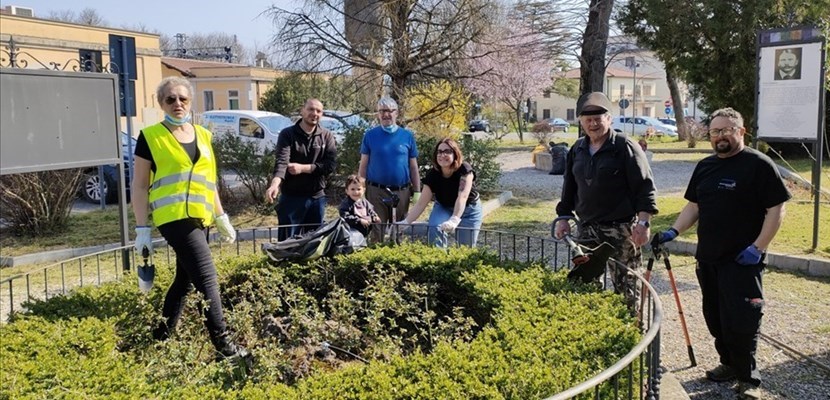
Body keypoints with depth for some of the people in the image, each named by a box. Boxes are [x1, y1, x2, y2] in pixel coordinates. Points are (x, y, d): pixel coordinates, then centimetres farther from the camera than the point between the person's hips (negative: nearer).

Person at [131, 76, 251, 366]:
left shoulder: (203, 135, 14)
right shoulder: (151, 136, -3)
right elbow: (139, 185, -3)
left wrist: (221, 217, 17)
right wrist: (142, 228, -9)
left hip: (198, 217, 7)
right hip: (173, 216, -7)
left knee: (184, 280, 13)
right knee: (206, 279, -12)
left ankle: (160, 340, 27)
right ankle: (223, 346, -7)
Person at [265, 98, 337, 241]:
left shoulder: (327, 136, 5)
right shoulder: (287, 134, -5)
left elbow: (330, 164, -6)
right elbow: (281, 161, -20)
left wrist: (303, 168, -16)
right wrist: (275, 184, -38)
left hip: (317, 197, 3)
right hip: (291, 197, -3)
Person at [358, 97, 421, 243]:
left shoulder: (407, 136, 5)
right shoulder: (370, 135, 3)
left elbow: (413, 167, 8)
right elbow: (363, 166, 5)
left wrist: (417, 192, 5)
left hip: (402, 192, 1)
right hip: (376, 191, -1)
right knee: (376, 231, 2)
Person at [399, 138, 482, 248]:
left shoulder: (464, 170, -30)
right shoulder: (433, 175, -20)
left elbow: (462, 197, -43)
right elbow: (421, 203, -21)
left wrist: (454, 220, -58)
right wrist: (406, 222, -33)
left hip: (468, 210, -2)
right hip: (443, 208, 2)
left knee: (466, 246, -3)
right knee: (434, 229, -28)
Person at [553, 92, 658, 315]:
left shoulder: (625, 147, -6)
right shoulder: (577, 150, 12)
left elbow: (645, 187, -9)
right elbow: (569, 188, 20)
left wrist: (643, 222, -17)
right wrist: (563, 217, 14)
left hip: (622, 227, -6)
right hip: (588, 227, 6)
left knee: (625, 284, -1)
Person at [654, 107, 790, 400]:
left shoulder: (758, 164, -8)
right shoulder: (705, 166, 12)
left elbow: (776, 209, -10)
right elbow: (693, 206, 17)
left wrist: (758, 247, -16)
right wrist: (672, 232, 3)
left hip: (742, 261, -6)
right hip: (707, 258, 7)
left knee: (740, 321, -5)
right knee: (715, 318, 13)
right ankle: (729, 364, 29)